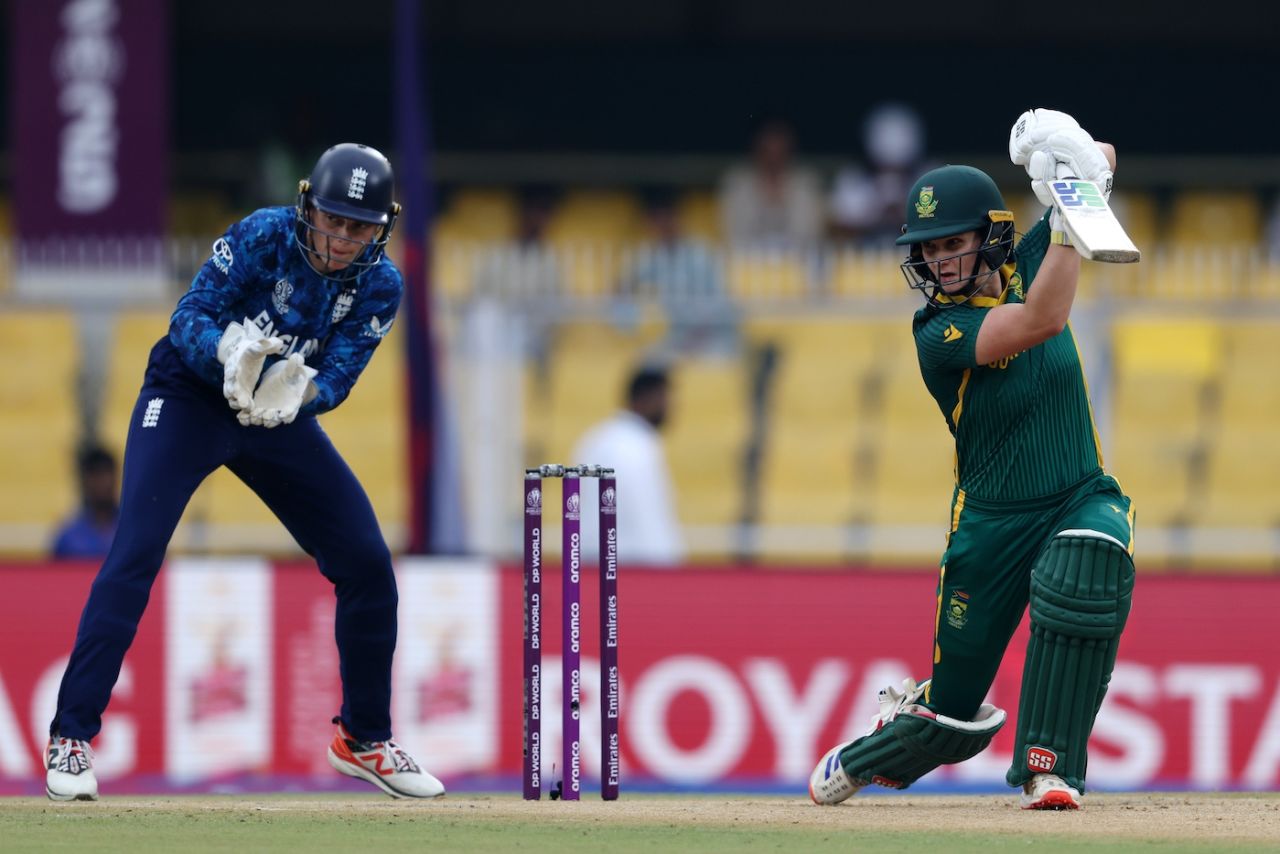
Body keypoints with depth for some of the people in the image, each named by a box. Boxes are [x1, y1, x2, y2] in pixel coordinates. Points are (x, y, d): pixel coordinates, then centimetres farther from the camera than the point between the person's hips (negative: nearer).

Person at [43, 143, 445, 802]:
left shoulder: (379, 286, -12)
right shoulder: (262, 237, -22)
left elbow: (336, 379, -19)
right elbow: (187, 320, -24)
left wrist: (298, 390, -41)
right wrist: (229, 348, -45)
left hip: (283, 417, 4)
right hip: (187, 399, -4)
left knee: (367, 565, 1)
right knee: (135, 554, -20)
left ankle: (364, 739, 20)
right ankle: (70, 736, -16)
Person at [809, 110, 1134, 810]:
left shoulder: (1026, 267, 1)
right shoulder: (939, 333, -14)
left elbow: (1105, 162, 5)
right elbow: (1041, 321, -31)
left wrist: (1075, 153, -19)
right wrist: (1068, 214, -31)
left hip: (1082, 499, 2)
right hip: (992, 523, -2)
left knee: (1088, 563, -36)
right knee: (952, 716, 4)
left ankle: (1049, 768, -28)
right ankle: (860, 758, 41)